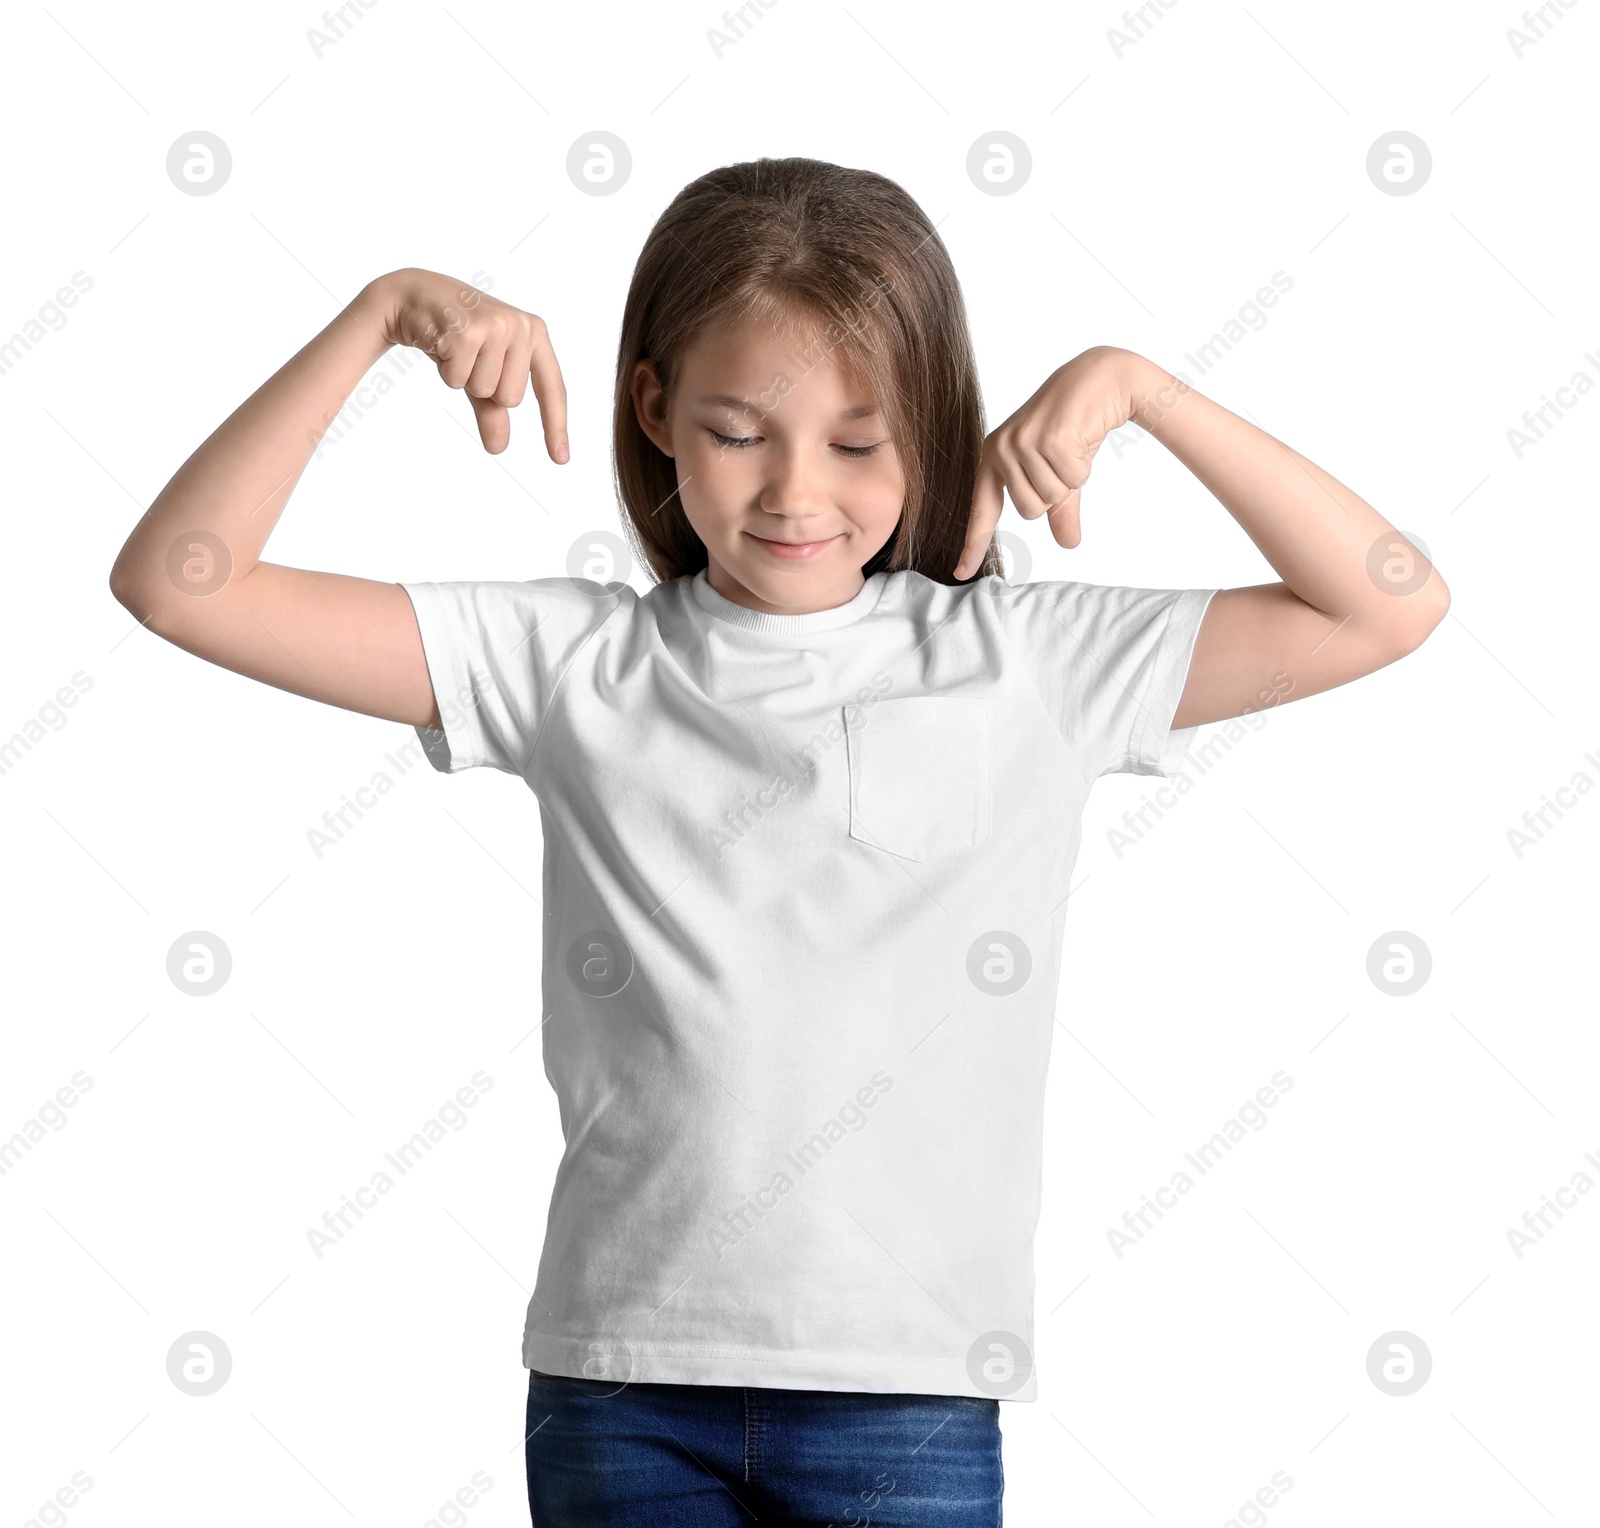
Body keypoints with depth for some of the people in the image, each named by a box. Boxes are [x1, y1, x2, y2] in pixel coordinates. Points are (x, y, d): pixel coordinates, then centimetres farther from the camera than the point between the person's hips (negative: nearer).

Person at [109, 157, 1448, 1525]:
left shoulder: (1028, 664, 3)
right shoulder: (577, 665, 2)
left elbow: (1388, 607, 2)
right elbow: (182, 582, -1)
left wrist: (1136, 386, -5)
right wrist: (386, 312, -7)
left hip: (910, 1387, 0)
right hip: (620, 1384, 1)